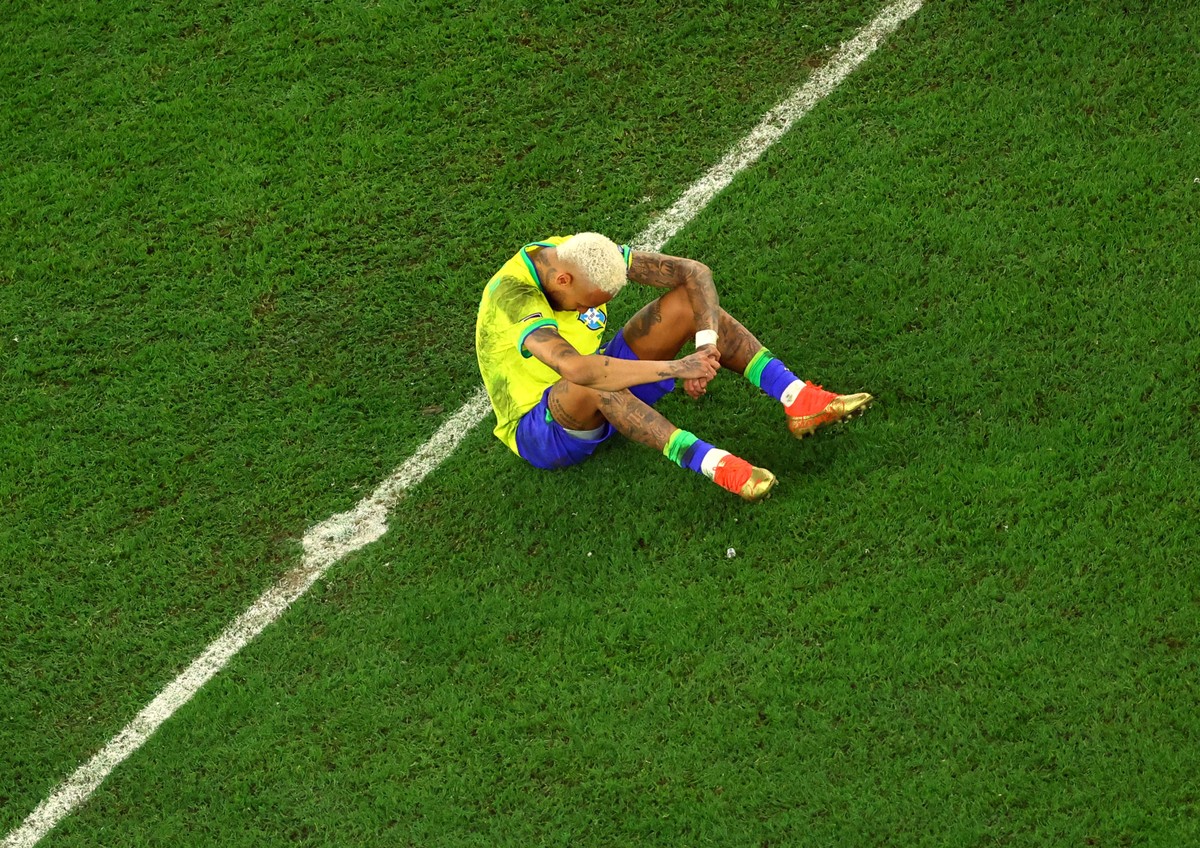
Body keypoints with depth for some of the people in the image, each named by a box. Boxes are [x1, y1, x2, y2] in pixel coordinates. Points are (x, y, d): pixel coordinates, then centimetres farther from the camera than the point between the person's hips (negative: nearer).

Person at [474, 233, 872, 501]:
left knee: (688, 301, -10)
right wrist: (677, 367, -46)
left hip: (607, 407, 7)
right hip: (542, 430, -7)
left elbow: (694, 271, -10)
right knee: (592, 384, -43)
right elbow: (577, 369, -50)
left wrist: (706, 345, -27)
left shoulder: (584, 255, -11)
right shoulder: (514, 297, -33)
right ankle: (712, 463, -47)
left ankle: (798, 398, -19)